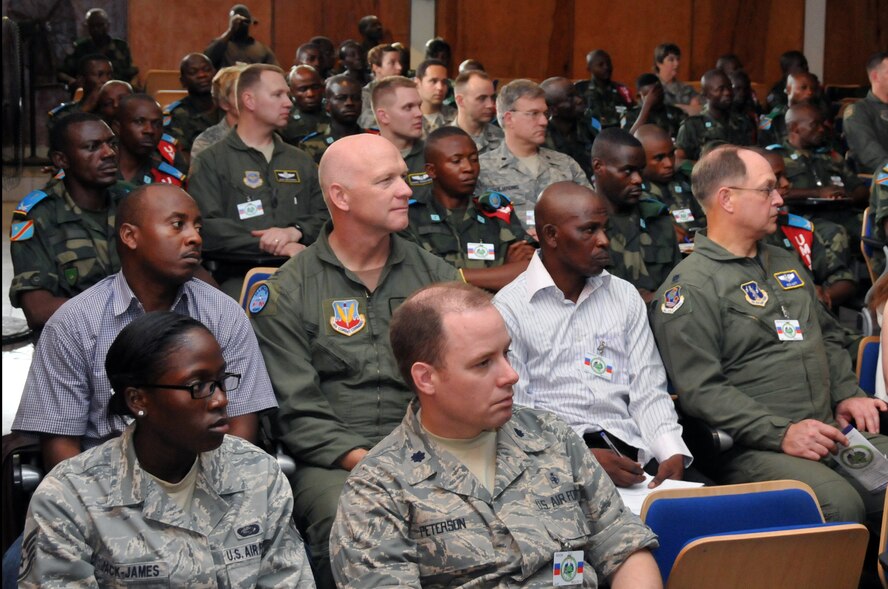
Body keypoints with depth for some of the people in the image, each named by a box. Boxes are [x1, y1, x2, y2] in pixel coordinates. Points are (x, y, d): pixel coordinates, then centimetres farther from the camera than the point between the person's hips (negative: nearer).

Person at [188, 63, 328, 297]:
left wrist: (295, 232, -8)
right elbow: (208, 227, -7)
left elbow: (326, 215, 15)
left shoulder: (301, 161, 25)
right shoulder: (211, 162, 8)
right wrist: (279, 248, -11)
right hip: (240, 275, -4)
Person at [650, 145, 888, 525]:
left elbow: (827, 337, 32)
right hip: (752, 448, -8)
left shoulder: (785, 264, 23)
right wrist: (781, 434, -19)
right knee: (839, 503, -32)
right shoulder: (689, 287, -5)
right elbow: (700, 390, -13)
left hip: (828, 433, 8)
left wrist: (846, 393, 12)